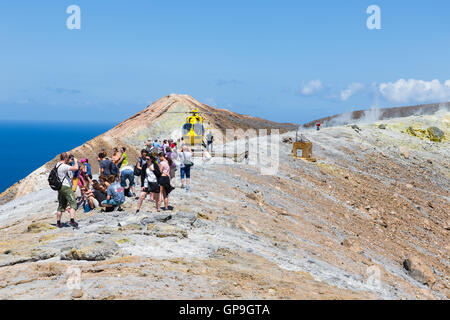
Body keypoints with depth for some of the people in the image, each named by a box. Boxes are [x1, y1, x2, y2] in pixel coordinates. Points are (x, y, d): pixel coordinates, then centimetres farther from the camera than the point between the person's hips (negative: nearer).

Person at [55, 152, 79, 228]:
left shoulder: (58, 165, 12)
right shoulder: (64, 166, -17)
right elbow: (76, 168, -26)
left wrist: (69, 161, 20)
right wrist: (75, 161, -9)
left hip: (60, 187, 9)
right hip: (66, 187, -9)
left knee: (61, 205, 16)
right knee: (73, 203, -11)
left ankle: (58, 222, 20)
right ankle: (72, 220, -26)